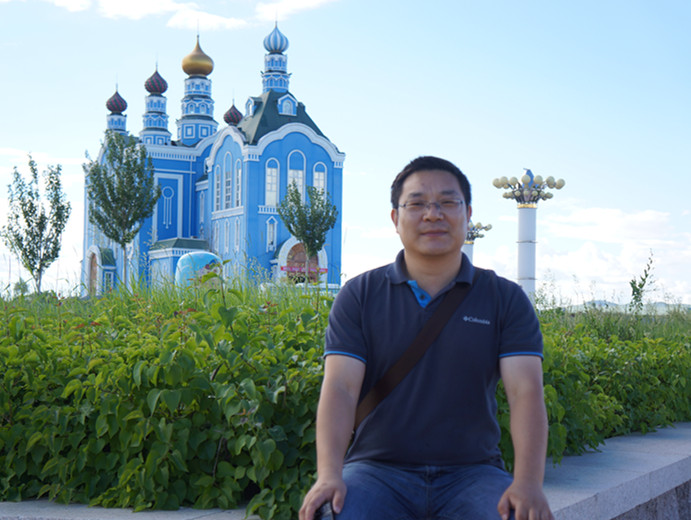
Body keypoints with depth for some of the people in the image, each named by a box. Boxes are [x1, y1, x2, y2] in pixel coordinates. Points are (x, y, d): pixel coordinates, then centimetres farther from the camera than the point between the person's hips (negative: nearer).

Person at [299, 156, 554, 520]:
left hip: (472, 471, 1)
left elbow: (525, 391, -6)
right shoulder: (359, 296, 6)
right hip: (378, 469, 0)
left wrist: (528, 483, -22)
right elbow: (340, 388, -6)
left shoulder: (506, 300, 6)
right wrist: (329, 475, -22)